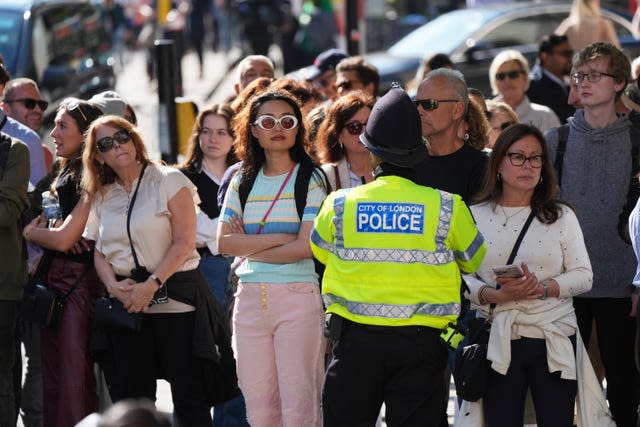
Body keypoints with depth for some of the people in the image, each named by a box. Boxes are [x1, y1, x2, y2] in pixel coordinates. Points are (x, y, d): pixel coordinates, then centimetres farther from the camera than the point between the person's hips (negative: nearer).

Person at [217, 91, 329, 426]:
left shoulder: (310, 179, 1)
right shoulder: (242, 182, 13)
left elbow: (307, 246, -10)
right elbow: (225, 242, 1)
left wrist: (250, 247, -4)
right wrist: (279, 238, -8)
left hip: (297, 296, -4)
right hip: (250, 297, 4)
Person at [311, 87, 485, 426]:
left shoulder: (339, 205, -3)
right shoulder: (447, 208, -5)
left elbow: (320, 251, 17)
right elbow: (476, 261, 12)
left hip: (355, 338, 1)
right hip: (420, 342, 0)